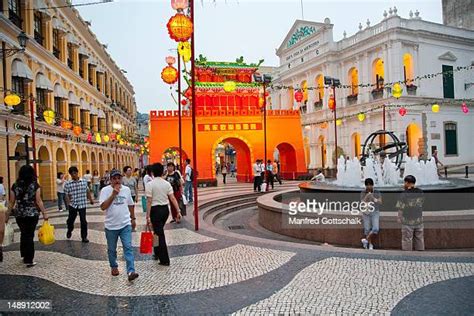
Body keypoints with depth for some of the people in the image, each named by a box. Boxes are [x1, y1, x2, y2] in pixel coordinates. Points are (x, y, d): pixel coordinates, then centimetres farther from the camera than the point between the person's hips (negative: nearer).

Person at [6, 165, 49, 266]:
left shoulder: (15, 186, 1)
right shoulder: (35, 185, -7)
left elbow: (11, 202, 3)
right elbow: (38, 201, -9)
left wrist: (7, 215, 12)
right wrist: (44, 213, -3)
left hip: (19, 214, 3)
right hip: (32, 214, -3)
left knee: (23, 234, 20)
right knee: (30, 235, 2)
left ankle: (24, 256, 29)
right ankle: (29, 260, 4)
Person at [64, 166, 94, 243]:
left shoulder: (84, 182, 1)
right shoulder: (67, 184, -5)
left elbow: (88, 191, 13)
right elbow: (67, 195, -4)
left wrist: (91, 199, 21)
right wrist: (68, 204, -11)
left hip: (82, 205, 0)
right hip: (72, 205, 0)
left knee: (83, 221, 0)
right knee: (70, 220, 15)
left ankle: (84, 237, 12)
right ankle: (69, 231, 46)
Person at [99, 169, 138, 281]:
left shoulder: (126, 189, 2)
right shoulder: (105, 190, -9)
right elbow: (103, 207, -20)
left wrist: (133, 218, 19)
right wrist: (113, 194, -25)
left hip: (125, 224, 1)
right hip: (111, 226, -1)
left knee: (128, 248, -9)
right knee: (111, 249, 15)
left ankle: (131, 271, -13)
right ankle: (114, 267, 37)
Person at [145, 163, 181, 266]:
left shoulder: (150, 184, -12)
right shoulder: (167, 184, 1)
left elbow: (149, 201, -15)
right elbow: (173, 198, -4)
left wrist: (148, 217, -14)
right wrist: (178, 211, -3)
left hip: (155, 210, -5)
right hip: (165, 209, 5)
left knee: (160, 234, 1)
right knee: (159, 231, 24)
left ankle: (164, 260, 4)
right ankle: (157, 253, 36)